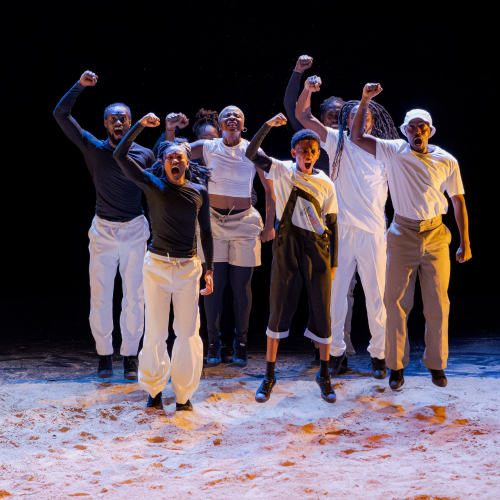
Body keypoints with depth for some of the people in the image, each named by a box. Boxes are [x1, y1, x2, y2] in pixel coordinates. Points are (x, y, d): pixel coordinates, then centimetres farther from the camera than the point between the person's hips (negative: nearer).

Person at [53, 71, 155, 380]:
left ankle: (131, 355, 12)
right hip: (103, 231, 0)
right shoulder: (94, 149, 1)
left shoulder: (144, 155, 2)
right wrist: (80, 86, -12)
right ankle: (104, 355, 13)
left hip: (136, 231, 0)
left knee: (134, 297, 2)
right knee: (100, 297, 1)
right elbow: (61, 115, -3)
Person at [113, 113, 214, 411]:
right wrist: (141, 125, -14)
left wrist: (210, 269, 8)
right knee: (155, 332, 3)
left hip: (188, 267, 1)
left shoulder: (199, 192, 4)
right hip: (157, 265, -1)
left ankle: (184, 394, 17)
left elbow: (206, 232, 11)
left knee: (189, 333, 2)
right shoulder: (153, 185, -2)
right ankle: (154, 389, 21)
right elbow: (121, 155, -10)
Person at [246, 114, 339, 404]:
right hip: (287, 247, -1)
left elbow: (332, 225, 5)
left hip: (318, 248, 1)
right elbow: (251, 154, -12)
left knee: (322, 310, 2)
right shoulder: (282, 171, 1)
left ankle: (324, 374, 16)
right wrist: (269, 126, -21)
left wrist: (333, 263, 2)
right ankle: (270, 376, 12)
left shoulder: (325, 184, 3)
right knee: (280, 308, 2)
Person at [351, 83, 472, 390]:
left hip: (436, 236, 0)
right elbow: (357, 137, -1)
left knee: (438, 304, 3)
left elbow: (458, 201, 5)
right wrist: (365, 101, -10)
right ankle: (397, 366, 13)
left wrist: (465, 243, 3)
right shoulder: (395, 151, 1)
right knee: (396, 302, 2)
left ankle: (436, 364, 18)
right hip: (403, 235, 0)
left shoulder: (446, 161, 2)